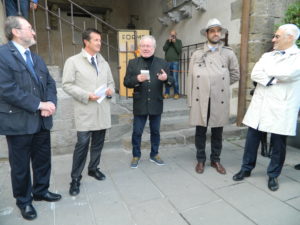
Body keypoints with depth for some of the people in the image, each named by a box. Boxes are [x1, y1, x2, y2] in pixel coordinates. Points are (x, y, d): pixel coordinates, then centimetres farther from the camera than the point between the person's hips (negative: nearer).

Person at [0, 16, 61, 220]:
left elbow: (50, 83, 11)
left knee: (43, 159, 17)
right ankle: (24, 201, 31)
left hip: (42, 120, 7)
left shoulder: (37, 58, 15)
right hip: (18, 122, -7)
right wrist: (39, 104, -19)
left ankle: (41, 191, 38)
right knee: (20, 165, 11)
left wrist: (50, 103, -8)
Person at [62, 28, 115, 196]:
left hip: (102, 109, 5)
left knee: (98, 143, 13)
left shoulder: (103, 62, 15)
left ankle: (94, 169, 32)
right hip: (85, 111, -5)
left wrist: (111, 90, -5)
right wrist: (86, 95, -17)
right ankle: (75, 178, 13)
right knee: (82, 144, -3)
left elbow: (111, 82, 19)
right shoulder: (73, 61, -2)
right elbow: (67, 85, -7)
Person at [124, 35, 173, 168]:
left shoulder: (162, 63, 5)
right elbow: (126, 82, -3)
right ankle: (136, 156, 26)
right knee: (137, 132, 7)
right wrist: (137, 79, -22)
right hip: (140, 105, -1)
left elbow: (171, 82, 2)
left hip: (156, 104, 2)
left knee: (155, 131, 14)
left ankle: (154, 154, 32)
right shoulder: (133, 63, 2)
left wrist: (166, 78, -21)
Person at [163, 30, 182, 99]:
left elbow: (179, 50, -3)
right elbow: (164, 49, 2)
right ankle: (167, 93, 10)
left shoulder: (179, 41, 10)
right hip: (167, 62, 3)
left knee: (175, 78, -7)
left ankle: (176, 93, 0)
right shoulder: (167, 41, 16)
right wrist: (168, 42, -6)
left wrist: (174, 42, -6)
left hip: (175, 62, -2)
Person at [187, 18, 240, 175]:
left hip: (219, 100, 1)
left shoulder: (228, 53, 4)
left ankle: (215, 160, 26)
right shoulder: (197, 54, 4)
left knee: (217, 132, 10)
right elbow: (191, 78, 3)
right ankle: (200, 160, 23)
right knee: (200, 131, 7)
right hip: (200, 99, 0)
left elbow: (235, 74, 15)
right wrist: (190, 100, -1)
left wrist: (221, 85, 7)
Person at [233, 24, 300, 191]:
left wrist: (267, 70, -5)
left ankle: (273, 175, 25)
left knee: (278, 143, 7)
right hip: (260, 105, 4)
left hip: (281, 107, -4)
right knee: (252, 138, 9)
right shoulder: (267, 56, 13)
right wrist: (271, 80, -15)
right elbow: (255, 74, 0)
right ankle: (246, 169, 25)